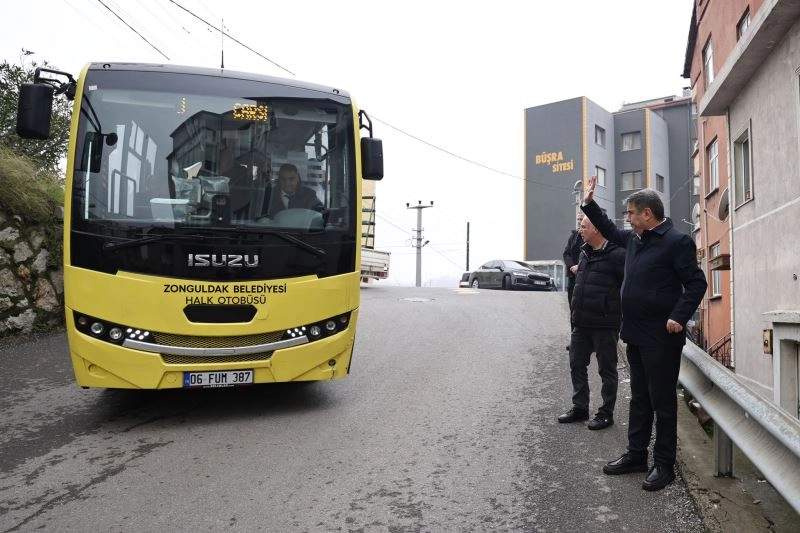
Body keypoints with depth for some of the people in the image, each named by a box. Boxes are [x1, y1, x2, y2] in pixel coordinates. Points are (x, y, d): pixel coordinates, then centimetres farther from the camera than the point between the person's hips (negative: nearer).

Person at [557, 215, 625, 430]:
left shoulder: (616, 255, -15)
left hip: (604, 325, -8)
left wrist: (625, 317, -16)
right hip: (581, 323, 8)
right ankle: (580, 407, 27)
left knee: (607, 370, 6)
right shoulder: (584, 253, 12)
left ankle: (606, 413, 18)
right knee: (576, 365, 14)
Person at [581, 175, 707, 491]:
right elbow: (609, 230, 29)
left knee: (662, 402, 3)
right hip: (636, 335, 8)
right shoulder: (634, 238, 11)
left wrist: (679, 316, -23)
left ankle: (664, 465, 15)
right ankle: (636, 455, 28)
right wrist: (589, 203, 24)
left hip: (661, 338, -8)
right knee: (639, 399, 17)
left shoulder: (676, 241, -13)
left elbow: (696, 283, -14)